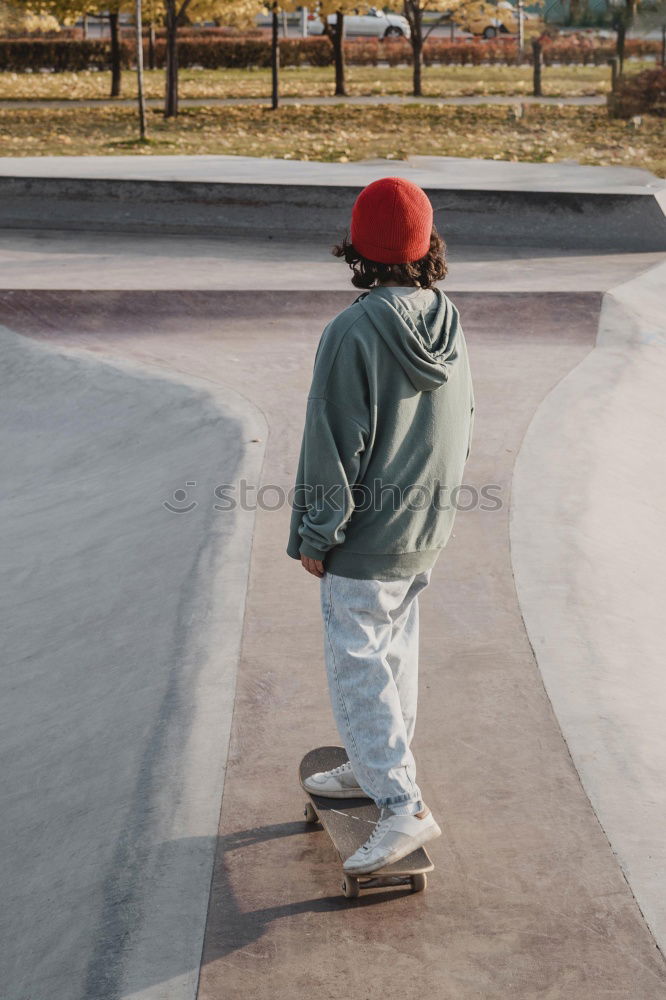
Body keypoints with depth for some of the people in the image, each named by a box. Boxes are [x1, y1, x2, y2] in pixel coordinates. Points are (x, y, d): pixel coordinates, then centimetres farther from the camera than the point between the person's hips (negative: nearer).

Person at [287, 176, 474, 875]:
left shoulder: (354, 331, -22)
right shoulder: (448, 324, 1)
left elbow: (334, 443, -19)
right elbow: (461, 428, 11)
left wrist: (315, 534, -10)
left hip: (365, 537, -8)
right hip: (425, 530, 8)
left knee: (357, 666, 0)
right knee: (394, 651, 20)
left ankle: (404, 807, -1)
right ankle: (373, 767, 36)